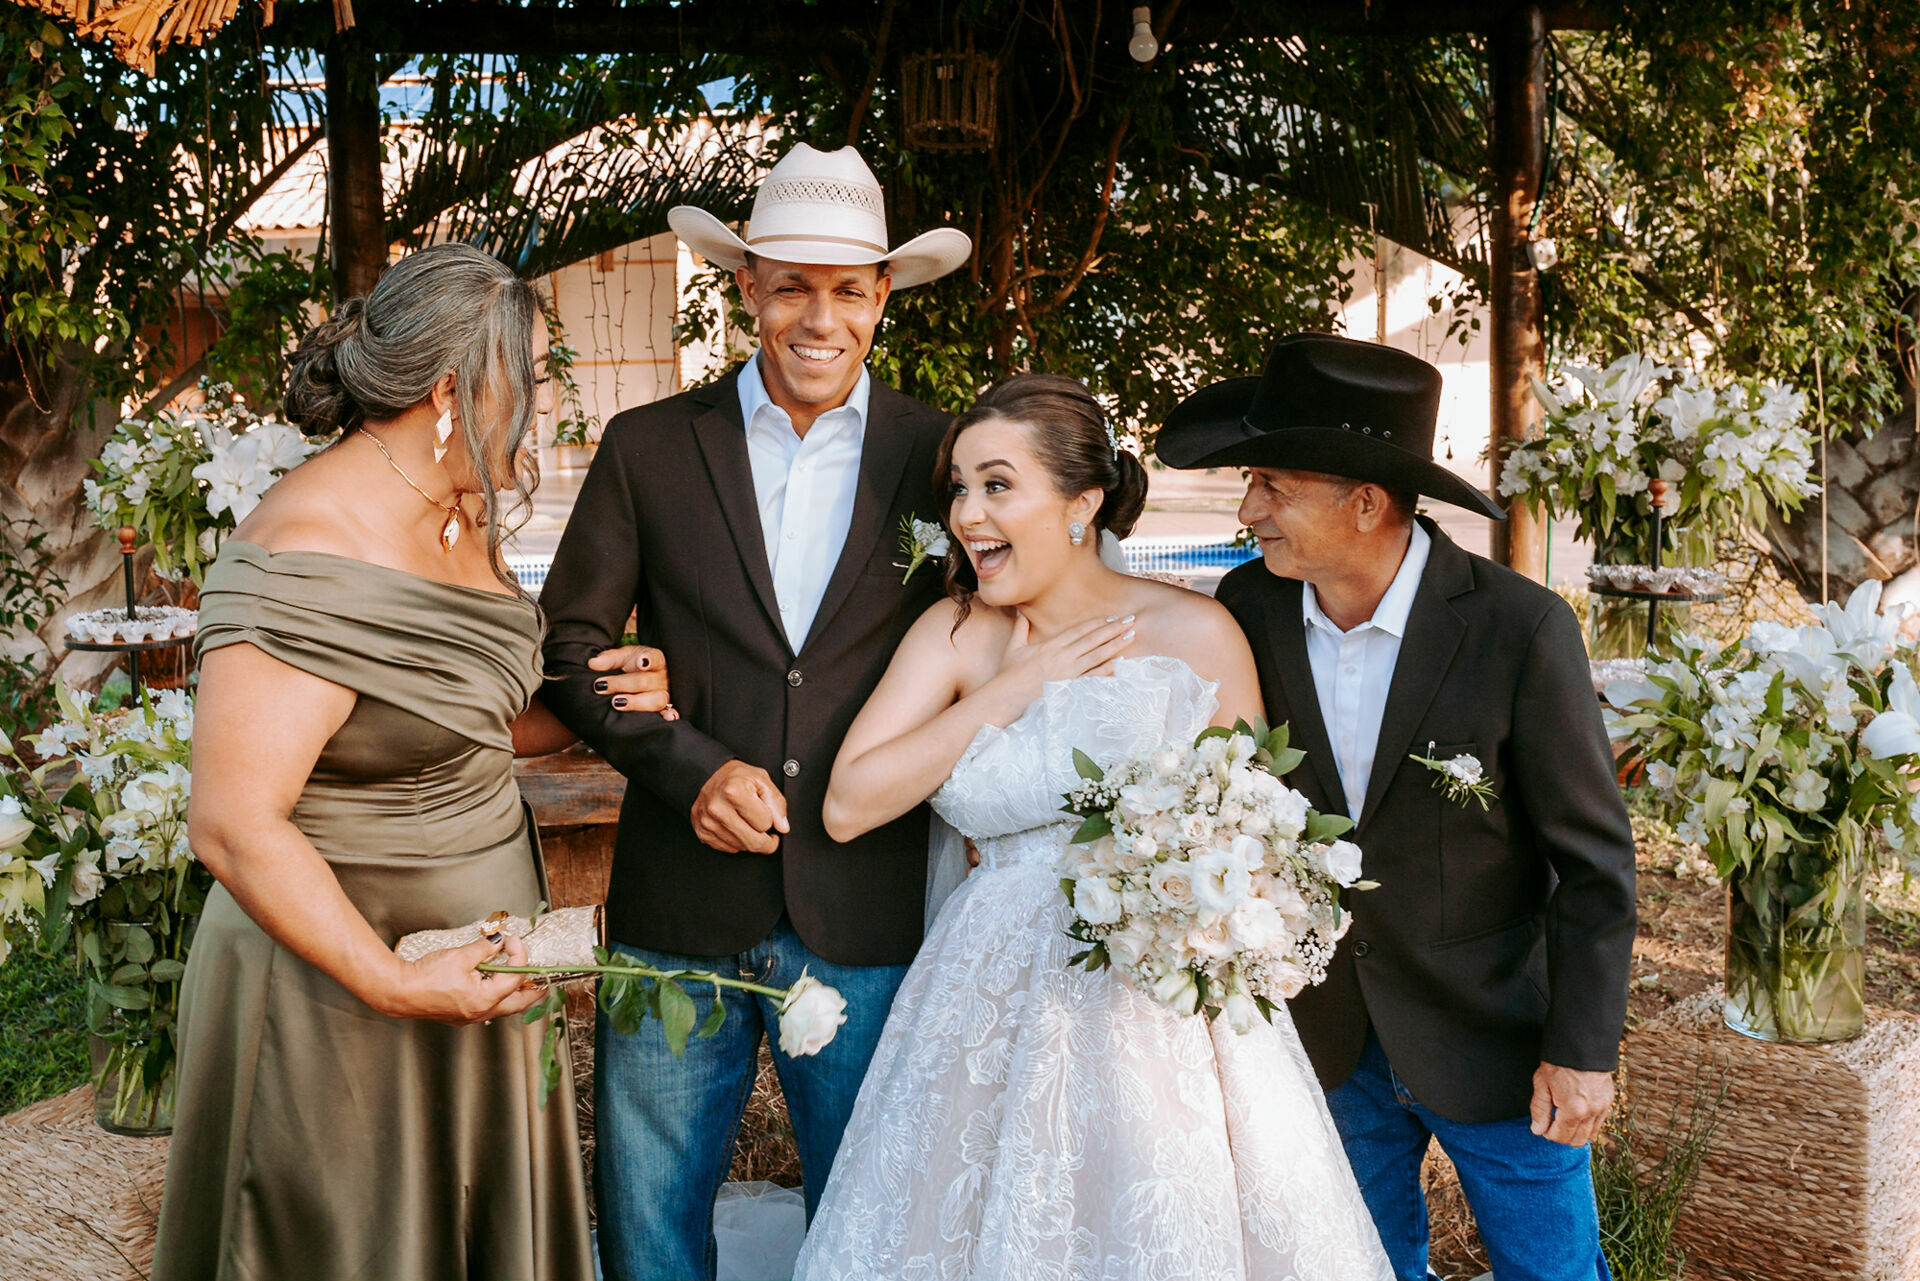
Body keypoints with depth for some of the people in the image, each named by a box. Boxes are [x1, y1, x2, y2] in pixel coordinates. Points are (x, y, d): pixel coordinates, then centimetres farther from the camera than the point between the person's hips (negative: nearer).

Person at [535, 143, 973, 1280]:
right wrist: (689, 766, -12)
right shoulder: (647, 448, 0)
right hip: (680, 912, 1)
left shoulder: (942, 456, 0)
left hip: (869, 920, 0)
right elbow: (572, 647, 2)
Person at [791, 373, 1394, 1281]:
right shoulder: (954, 633, 0)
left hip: (1161, 1010, -2)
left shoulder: (1194, 635, -7)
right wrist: (1015, 687, -12)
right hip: (995, 1013, 3)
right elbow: (848, 804, -10)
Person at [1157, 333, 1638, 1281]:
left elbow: (1594, 856, -12)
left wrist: (1583, 1048, -10)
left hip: (1493, 1035, -3)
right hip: (1329, 1034, 3)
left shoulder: (1520, 628, -21)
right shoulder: (1248, 608, -11)